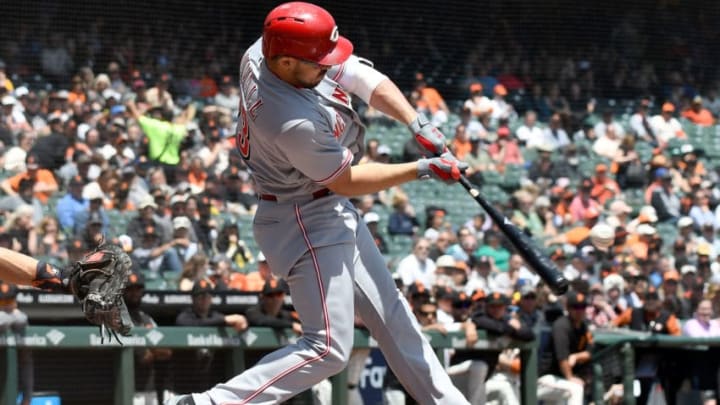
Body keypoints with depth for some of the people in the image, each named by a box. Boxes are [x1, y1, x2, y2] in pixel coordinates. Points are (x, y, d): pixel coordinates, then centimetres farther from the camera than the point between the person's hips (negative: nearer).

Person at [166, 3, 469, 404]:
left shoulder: (262, 52, -11)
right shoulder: (294, 123, -34)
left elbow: (367, 79, -3)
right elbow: (346, 181, -19)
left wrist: (419, 125, -14)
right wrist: (422, 170, -13)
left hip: (335, 214, 10)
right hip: (306, 223, -10)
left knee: (390, 312, 19)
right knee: (329, 348, -12)